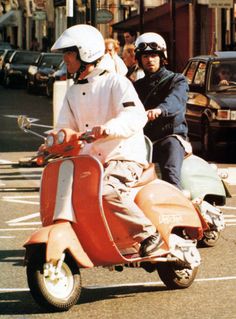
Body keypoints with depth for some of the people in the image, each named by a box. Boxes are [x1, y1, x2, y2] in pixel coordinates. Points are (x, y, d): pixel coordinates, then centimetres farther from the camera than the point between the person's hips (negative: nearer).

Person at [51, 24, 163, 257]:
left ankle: (148, 233, -26)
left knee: (107, 191, -35)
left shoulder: (116, 82, -6)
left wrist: (108, 128, -40)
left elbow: (136, 116, -21)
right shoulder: (73, 92, 18)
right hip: (90, 160, 8)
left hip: (124, 157, -8)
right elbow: (66, 128, 13)